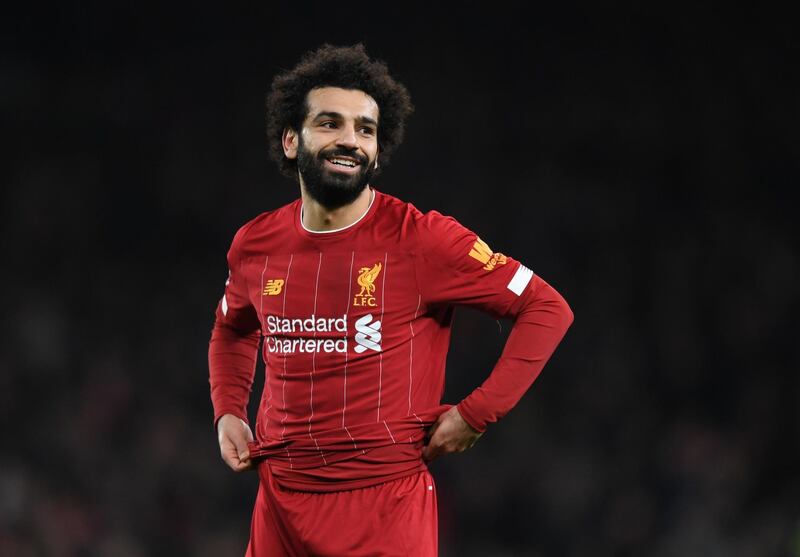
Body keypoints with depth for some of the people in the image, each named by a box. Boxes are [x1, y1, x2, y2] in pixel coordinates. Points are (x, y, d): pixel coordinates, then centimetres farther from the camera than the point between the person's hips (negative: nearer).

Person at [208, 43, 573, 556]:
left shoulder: (421, 239, -10)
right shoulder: (255, 245, 5)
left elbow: (547, 309, -6)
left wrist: (475, 414, -10)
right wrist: (228, 412, 11)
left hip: (389, 501, -4)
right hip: (282, 501, 4)